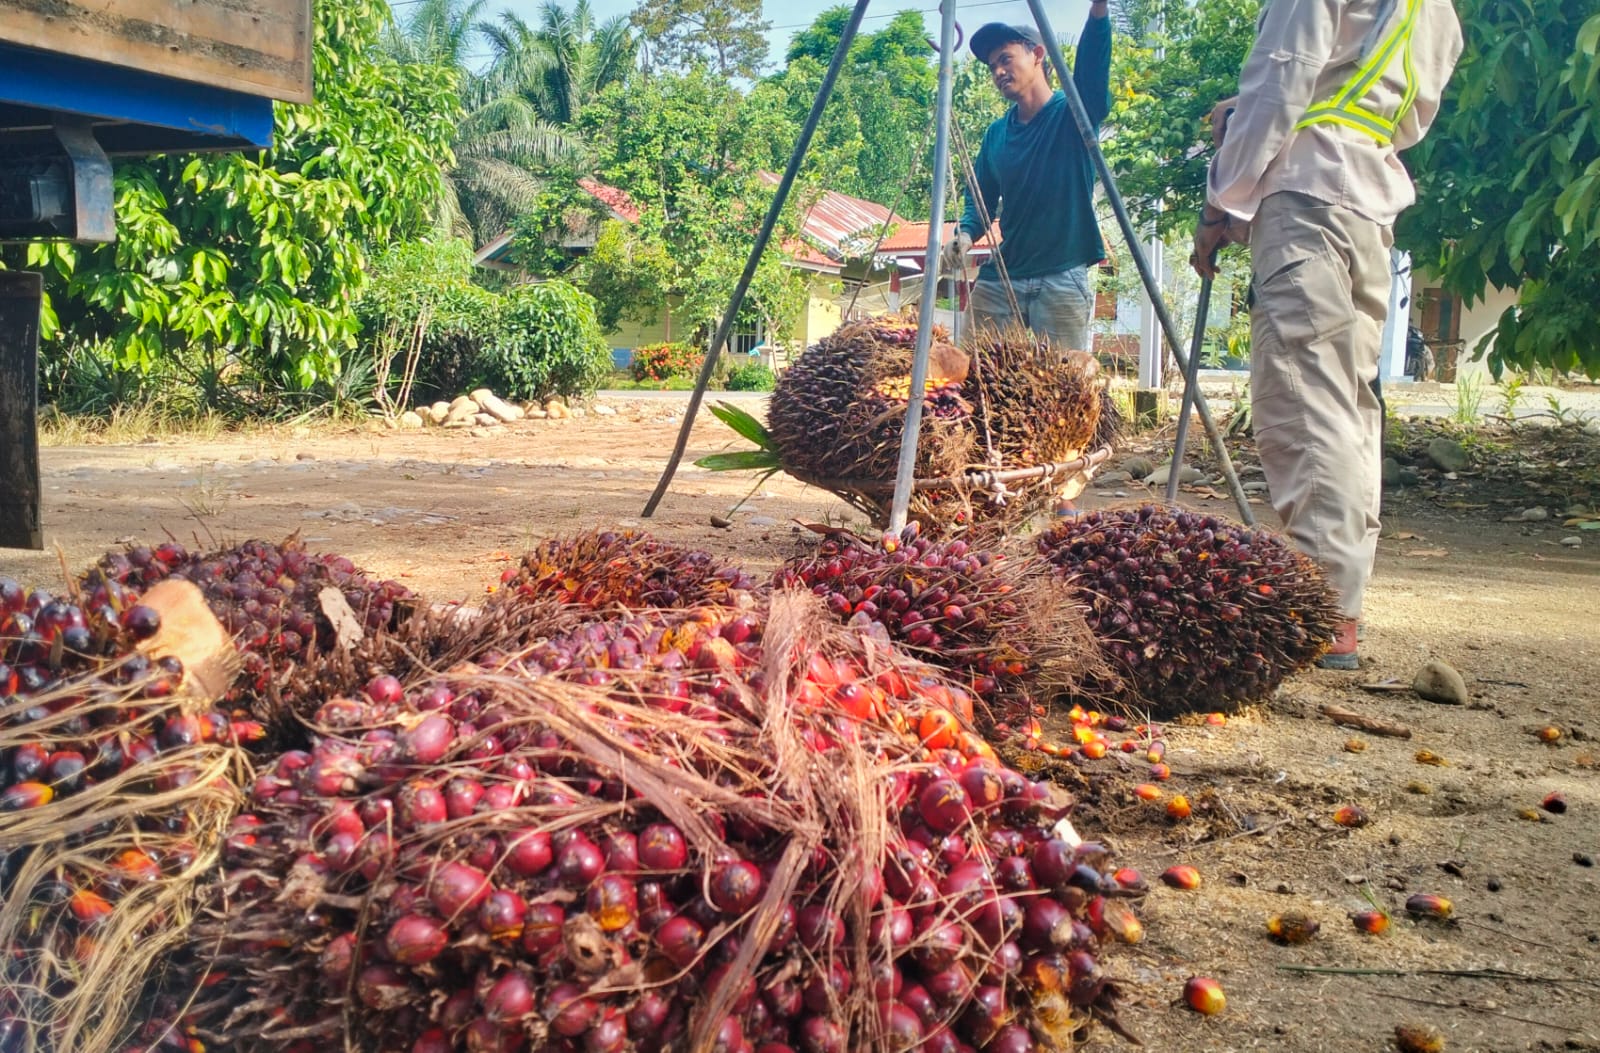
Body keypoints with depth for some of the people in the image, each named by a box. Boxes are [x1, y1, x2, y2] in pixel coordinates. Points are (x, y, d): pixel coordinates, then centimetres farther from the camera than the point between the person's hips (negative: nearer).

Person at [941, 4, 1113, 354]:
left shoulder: (1073, 113, 0)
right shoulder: (996, 134, 13)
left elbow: (1092, 66, -20)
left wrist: (1098, 10, -39)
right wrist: (965, 234, -6)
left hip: (1062, 280, -4)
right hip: (999, 278, 4)